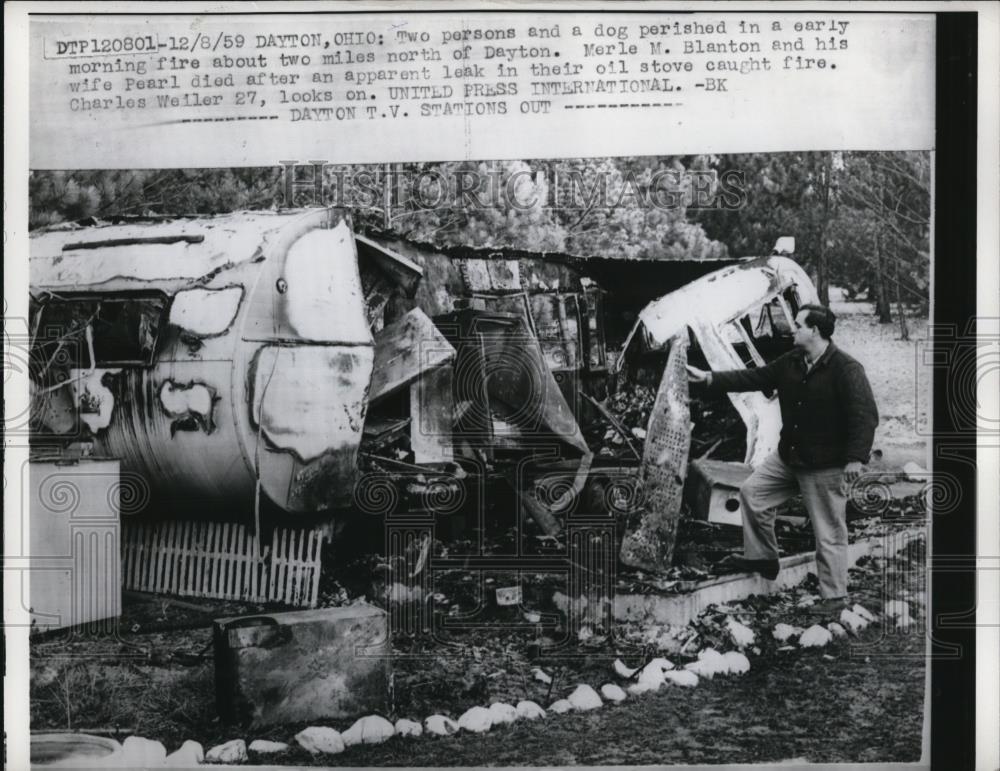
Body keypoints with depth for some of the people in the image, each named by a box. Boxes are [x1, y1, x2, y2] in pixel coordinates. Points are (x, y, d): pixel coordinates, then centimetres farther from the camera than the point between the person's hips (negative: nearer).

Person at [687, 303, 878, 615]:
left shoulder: (846, 369, -21)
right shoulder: (791, 362, 4)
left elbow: (866, 416, -24)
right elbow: (755, 378, 10)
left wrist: (856, 458, -30)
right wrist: (708, 379, 5)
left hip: (826, 466, -8)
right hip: (789, 457, 8)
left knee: (829, 533, 0)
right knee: (752, 491, 12)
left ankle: (834, 596, 14)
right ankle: (763, 557, 24)